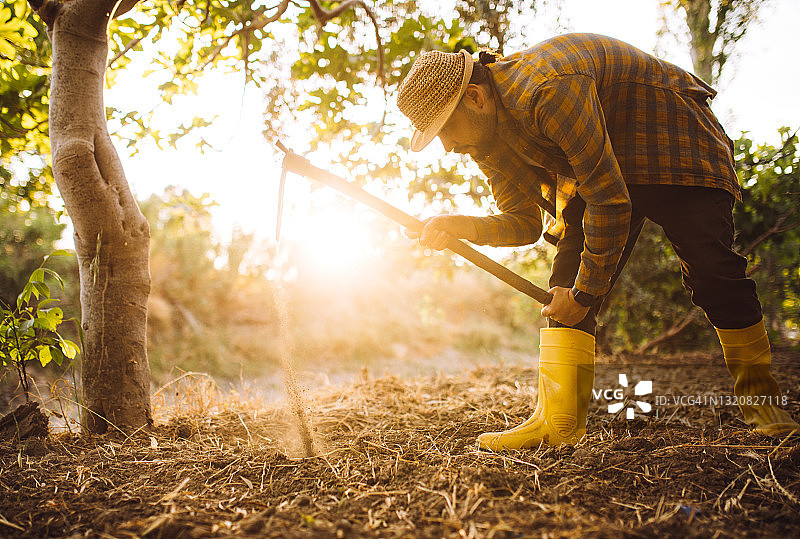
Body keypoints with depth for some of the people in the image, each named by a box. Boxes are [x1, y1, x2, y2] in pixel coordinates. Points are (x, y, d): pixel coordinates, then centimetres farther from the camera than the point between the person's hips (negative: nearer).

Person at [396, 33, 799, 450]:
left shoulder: (549, 90, -38)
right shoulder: (485, 135, -10)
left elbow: (610, 200, -35)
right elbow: (525, 222, -6)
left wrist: (586, 291, -26)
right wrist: (464, 228, -26)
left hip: (670, 131, -7)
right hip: (598, 163, 7)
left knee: (710, 268, -13)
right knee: (569, 274, -11)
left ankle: (759, 396, 8)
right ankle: (557, 421, -17)